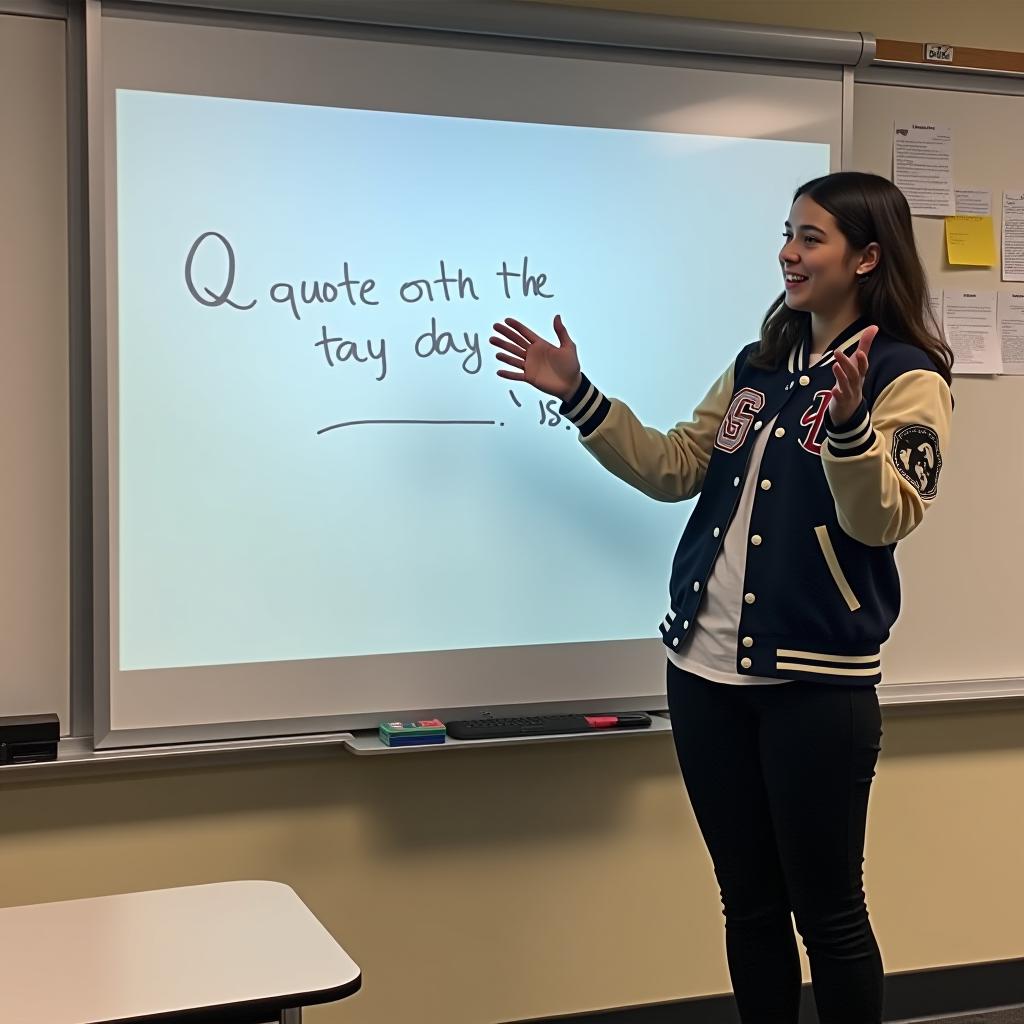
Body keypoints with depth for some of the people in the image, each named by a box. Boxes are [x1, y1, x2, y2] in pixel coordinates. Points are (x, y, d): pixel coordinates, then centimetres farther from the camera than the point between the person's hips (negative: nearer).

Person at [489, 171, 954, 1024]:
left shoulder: (907, 378, -7)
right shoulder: (756, 367, 13)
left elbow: (882, 520, -19)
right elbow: (674, 469, 12)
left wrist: (848, 422, -35)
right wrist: (579, 396, 5)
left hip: (816, 680, -6)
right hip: (706, 667, 6)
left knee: (826, 909, 6)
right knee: (749, 902, 16)